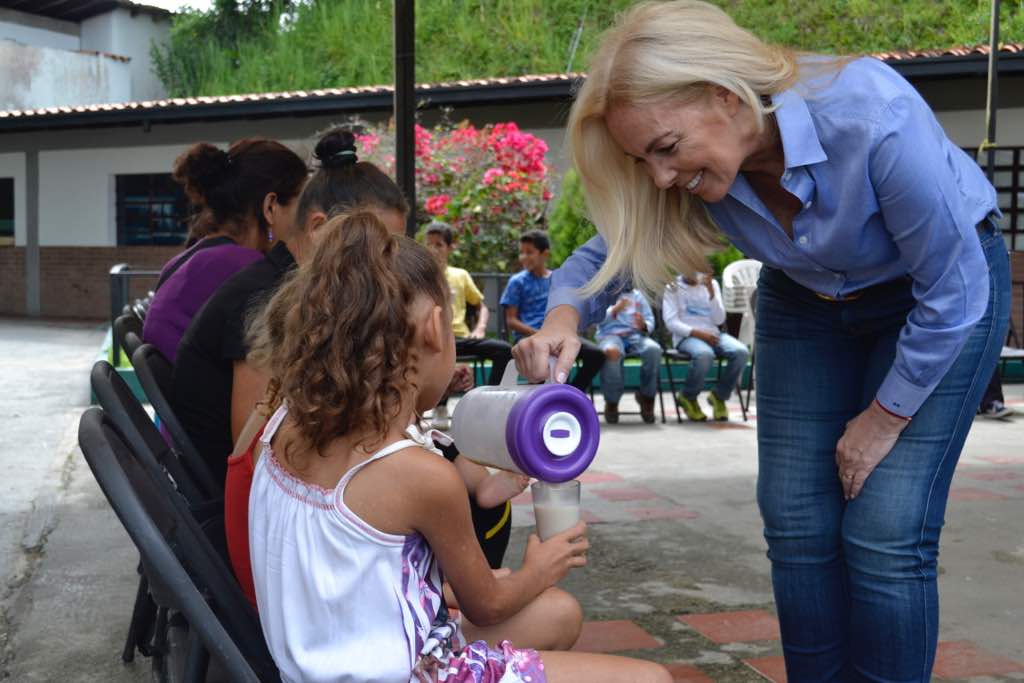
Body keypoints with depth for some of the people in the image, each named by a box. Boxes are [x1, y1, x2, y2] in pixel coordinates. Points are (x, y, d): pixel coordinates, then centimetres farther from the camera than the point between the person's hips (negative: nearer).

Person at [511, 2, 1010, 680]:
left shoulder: (876, 117, -37)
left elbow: (953, 291, -25)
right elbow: (610, 248, -7)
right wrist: (564, 316, -30)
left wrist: (883, 419, -14)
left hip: (946, 289, -4)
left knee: (886, 535, -12)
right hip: (805, 299, 5)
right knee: (797, 527, 0)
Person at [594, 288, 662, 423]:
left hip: (635, 335, 3)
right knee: (612, 352, -40)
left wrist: (643, 326, -12)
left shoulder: (637, 294, 18)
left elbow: (650, 321, 12)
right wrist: (615, 310, -24)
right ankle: (611, 402, -22)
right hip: (609, 335, -3)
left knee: (654, 349, -32)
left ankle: (647, 397, -13)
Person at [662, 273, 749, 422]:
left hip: (712, 335, 4)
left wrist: (711, 291, -8)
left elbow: (719, 320, 4)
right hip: (686, 336, -4)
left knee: (741, 352, -27)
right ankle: (688, 398, -11)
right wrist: (698, 333, -18)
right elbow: (671, 322, -6)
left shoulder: (712, 284, 15)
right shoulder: (672, 287, 5)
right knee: (704, 354, -39)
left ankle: (719, 396, -5)